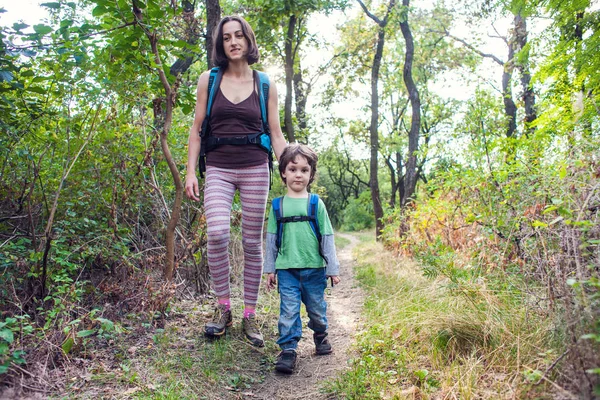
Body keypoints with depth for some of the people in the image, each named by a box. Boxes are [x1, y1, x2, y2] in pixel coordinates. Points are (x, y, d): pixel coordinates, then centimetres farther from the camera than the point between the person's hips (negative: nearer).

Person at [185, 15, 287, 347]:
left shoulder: (265, 84, 7)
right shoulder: (209, 80, 7)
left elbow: (276, 135, 7)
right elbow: (196, 130, 7)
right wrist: (190, 172, 0)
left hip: (255, 170, 1)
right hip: (218, 169, 0)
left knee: (252, 243, 2)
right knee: (217, 234, -20)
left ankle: (249, 317, 14)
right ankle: (223, 308, 0)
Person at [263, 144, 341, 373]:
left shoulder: (316, 204, 1)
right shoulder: (278, 205, 3)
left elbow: (327, 238, 3)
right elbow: (271, 239, 8)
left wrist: (333, 269, 3)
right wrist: (269, 270, 7)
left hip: (314, 268, 1)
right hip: (287, 268, 0)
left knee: (317, 309, 15)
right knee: (288, 311, -3)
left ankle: (321, 336, 40)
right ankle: (288, 350, 7)